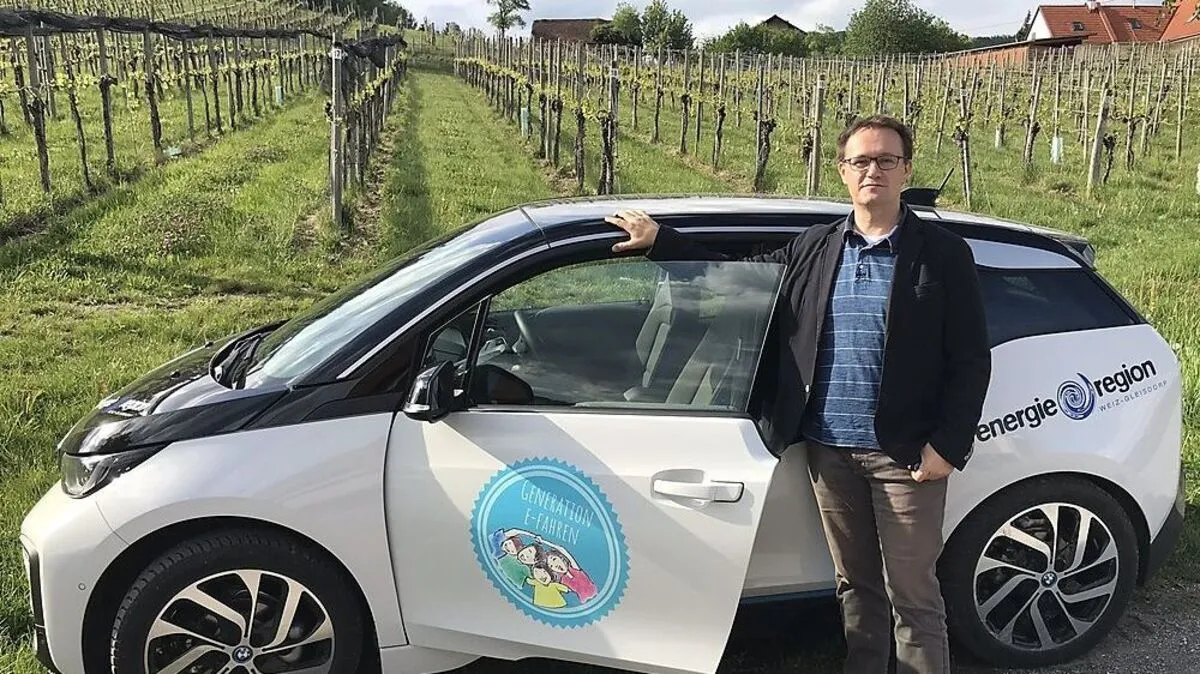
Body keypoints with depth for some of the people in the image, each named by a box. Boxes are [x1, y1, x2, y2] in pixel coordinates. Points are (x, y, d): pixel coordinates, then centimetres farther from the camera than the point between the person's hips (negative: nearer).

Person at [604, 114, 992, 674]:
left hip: (904, 455, -4)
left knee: (913, 596, 4)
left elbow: (971, 362, -3)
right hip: (828, 449, 4)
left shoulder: (943, 254, -2)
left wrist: (947, 446, -11)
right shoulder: (813, 248, 9)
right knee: (854, 585, 17)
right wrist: (659, 241, 17)